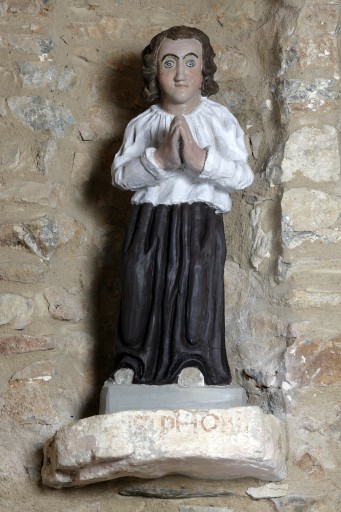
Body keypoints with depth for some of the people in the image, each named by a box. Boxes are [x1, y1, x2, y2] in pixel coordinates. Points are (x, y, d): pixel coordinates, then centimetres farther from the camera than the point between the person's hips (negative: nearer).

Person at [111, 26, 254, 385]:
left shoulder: (219, 119, 2)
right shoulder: (142, 124, 7)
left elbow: (242, 176, -6)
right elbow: (121, 174, -4)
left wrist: (201, 159, -22)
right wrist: (159, 159, -19)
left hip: (201, 221, -2)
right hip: (150, 220, 2)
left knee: (196, 287, -6)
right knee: (143, 289, 2)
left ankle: (193, 363, 7)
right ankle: (136, 364, 15)